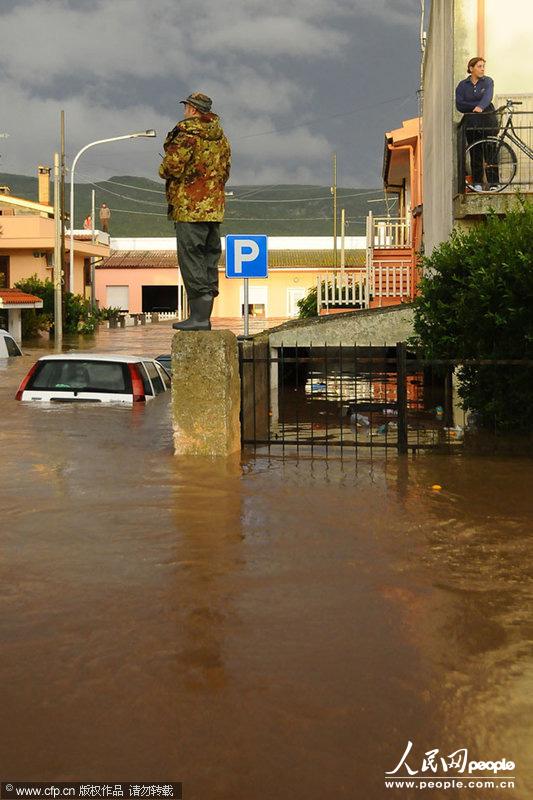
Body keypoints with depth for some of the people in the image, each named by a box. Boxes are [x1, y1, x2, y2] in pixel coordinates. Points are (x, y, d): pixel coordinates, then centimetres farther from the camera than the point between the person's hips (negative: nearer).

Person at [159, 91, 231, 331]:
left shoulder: (187, 134, -11)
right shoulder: (220, 137, 15)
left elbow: (172, 167, -15)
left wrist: (163, 170, 6)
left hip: (190, 208, -8)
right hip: (214, 207, 8)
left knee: (191, 260, -6)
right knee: (209, 259, 10)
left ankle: (198, 317, -8)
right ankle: (204, 316, 14)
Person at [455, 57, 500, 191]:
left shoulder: (488, 81, 4)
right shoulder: (462, 85, 7)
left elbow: (488, 96, -17)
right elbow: (459, 105, -4)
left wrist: (480, 106, -36)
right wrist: (475, 107, -13)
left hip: (488, 121, -1)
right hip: (471, 123, 1)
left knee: (490, 152, -6)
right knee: (475, 154, 1)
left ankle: (493, 183, -4)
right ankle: (477, 183, 10)